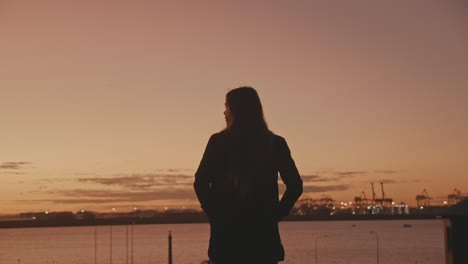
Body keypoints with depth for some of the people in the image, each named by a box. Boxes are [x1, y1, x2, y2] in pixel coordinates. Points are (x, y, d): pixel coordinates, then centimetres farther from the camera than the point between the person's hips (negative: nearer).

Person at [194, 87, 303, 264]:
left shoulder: (218, 141, -2)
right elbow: (295, 185, -3)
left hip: (226, 232, -1)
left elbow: (201, 183, -8)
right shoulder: (275, 143, 3)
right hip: (263, 233, 1)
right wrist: (276, 213, 3)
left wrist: (213, 213, 2)